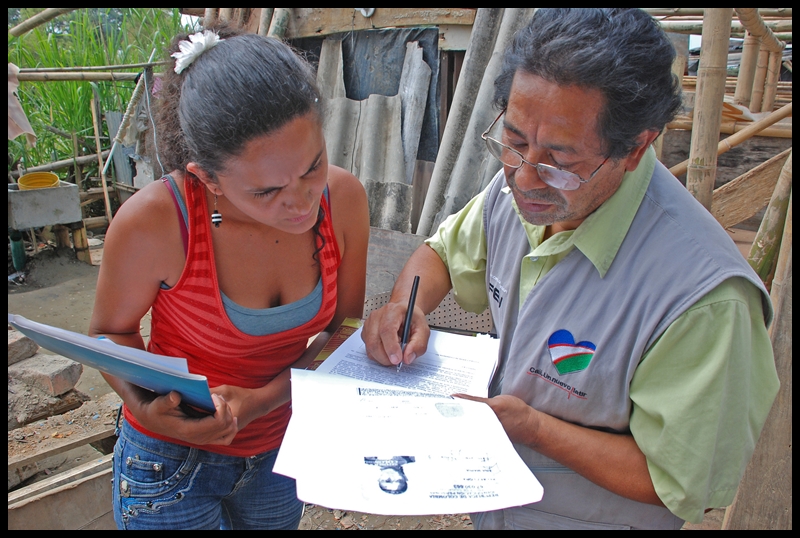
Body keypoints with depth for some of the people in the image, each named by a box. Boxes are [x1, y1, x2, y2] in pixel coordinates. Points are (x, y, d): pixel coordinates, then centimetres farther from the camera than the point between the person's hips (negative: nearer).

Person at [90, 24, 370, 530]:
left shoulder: (344, 198, -20)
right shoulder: (153, 222, -28)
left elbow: (343, 328, -8)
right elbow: (112, 333, -9)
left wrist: (260, 400, -21)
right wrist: (146, 407, -28)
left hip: (283, 446, 4)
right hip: (172, 462, -3)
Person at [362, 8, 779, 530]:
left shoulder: (704, 297, -34)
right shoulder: (516, 189, -15)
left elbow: (688, 481, -24)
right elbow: (443, 252, 3)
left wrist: (530, 425, -29)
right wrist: (406, 304, -17)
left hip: (591, 517, -5)